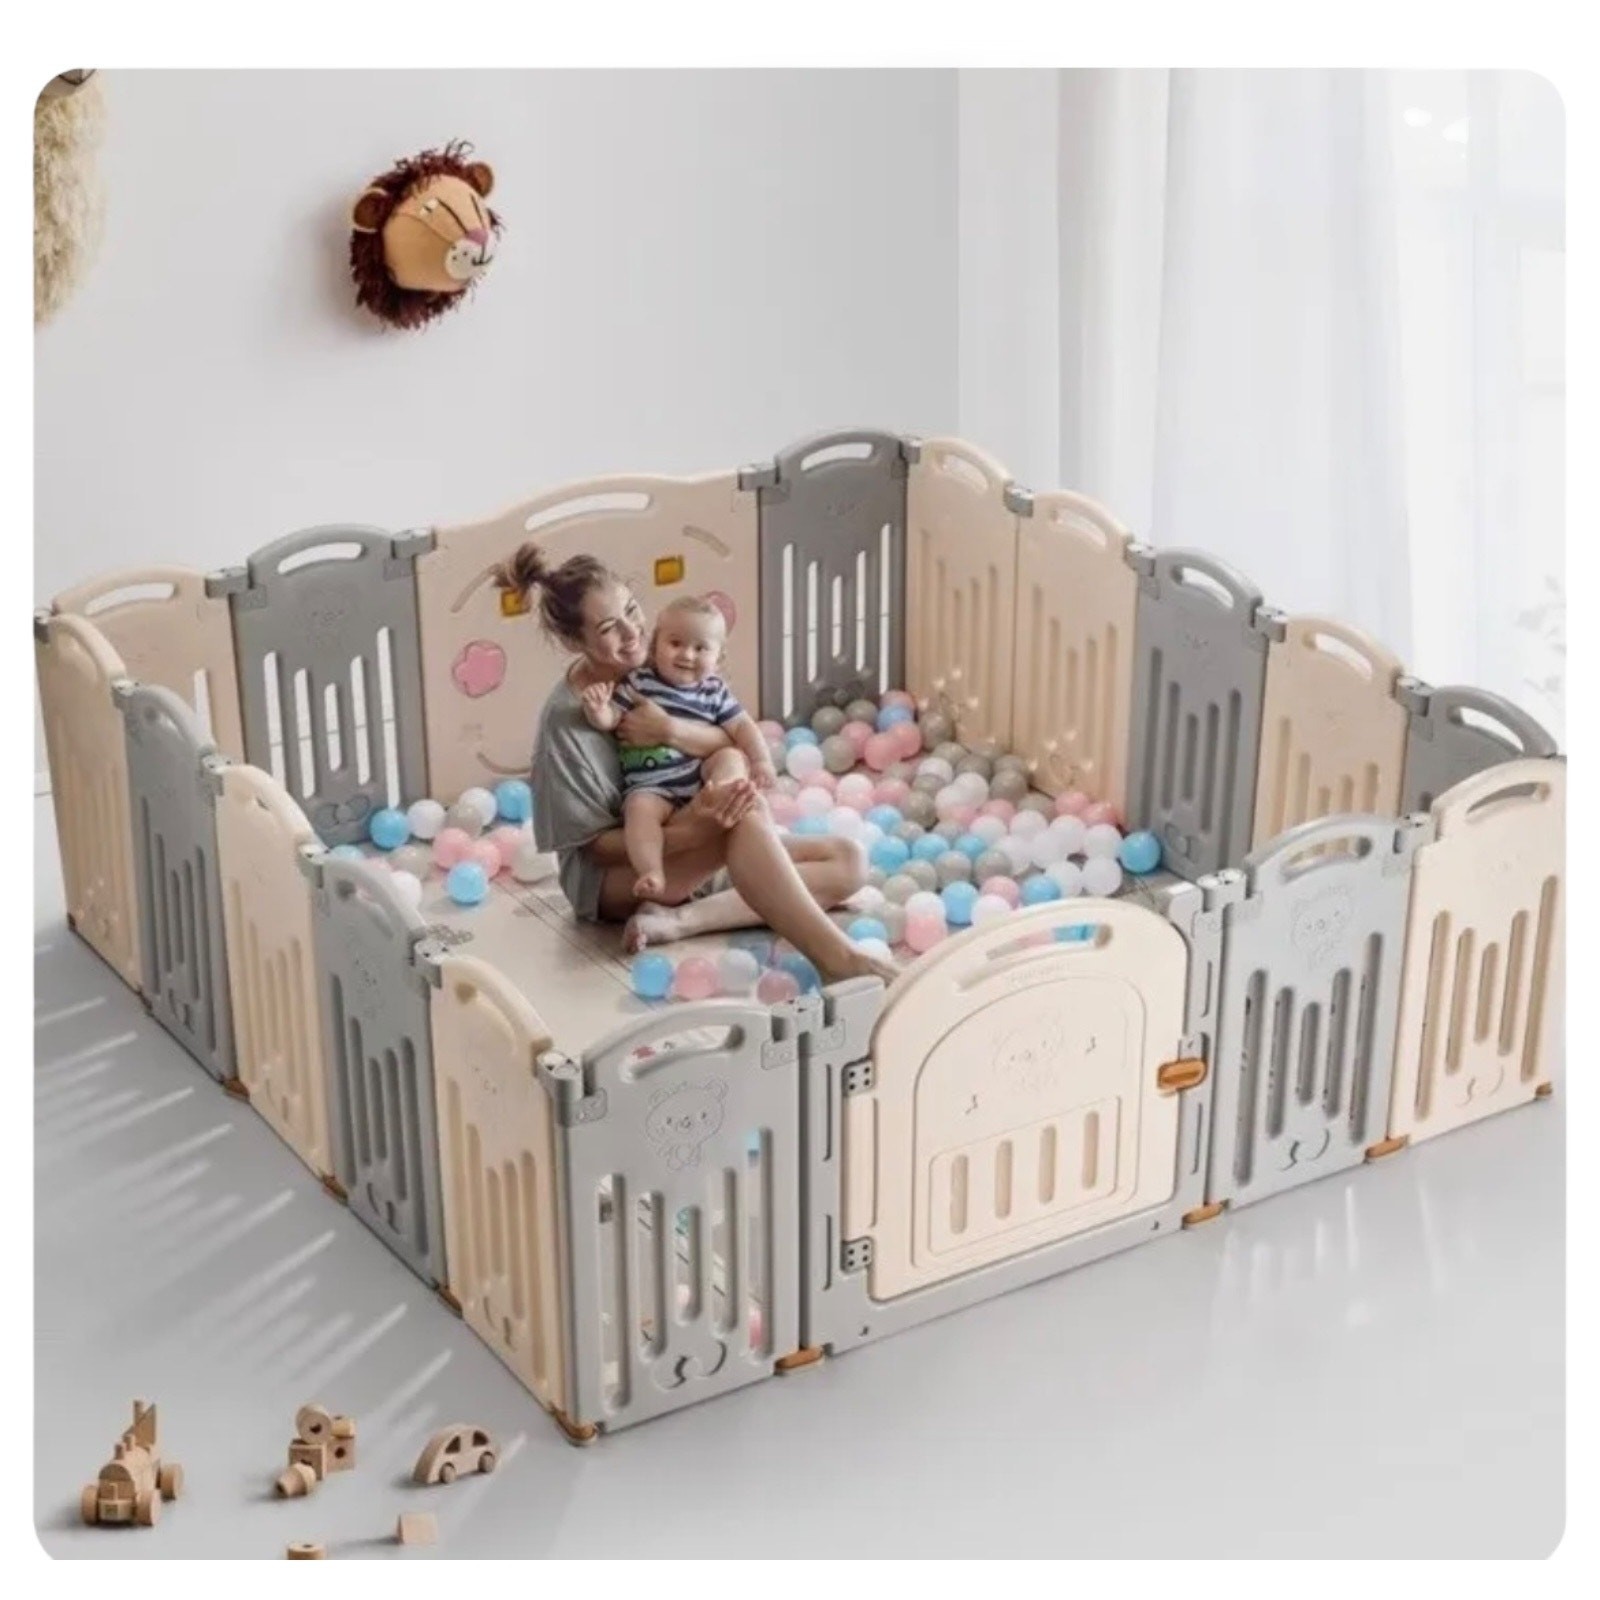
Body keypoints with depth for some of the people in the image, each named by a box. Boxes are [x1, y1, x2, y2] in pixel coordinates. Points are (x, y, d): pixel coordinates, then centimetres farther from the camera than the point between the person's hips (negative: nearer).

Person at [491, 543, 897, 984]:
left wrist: (670, 730, -29)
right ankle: (836, 957, -37)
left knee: (849, 860, -9)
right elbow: (597, 845, -16)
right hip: (614, 873, -7)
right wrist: (690, 827, -33)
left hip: (700, 858, 7)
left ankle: (679, 920, -23)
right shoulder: (566, 717, -19)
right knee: (745, 810, -34)